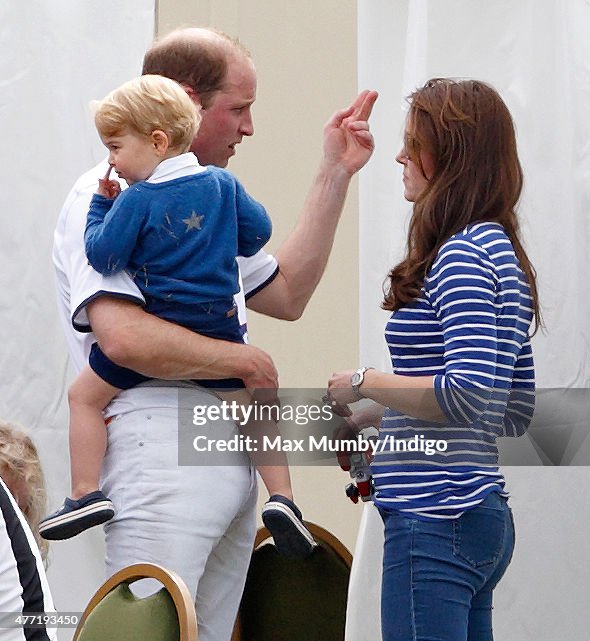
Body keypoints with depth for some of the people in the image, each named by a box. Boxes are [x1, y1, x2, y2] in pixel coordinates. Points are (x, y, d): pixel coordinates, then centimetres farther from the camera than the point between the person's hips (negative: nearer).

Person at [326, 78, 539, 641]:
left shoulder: (462, 256, -13)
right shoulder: (498, 250, 16)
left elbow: (468, 393, -24)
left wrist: (363, 384, -11)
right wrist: (372, 417, 19)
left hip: (436, 521, -10)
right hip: (484, 515, 10)